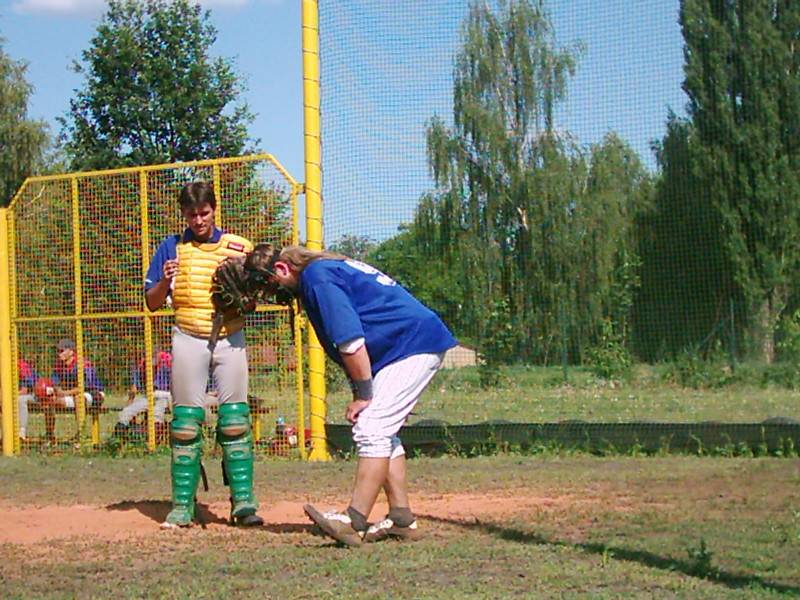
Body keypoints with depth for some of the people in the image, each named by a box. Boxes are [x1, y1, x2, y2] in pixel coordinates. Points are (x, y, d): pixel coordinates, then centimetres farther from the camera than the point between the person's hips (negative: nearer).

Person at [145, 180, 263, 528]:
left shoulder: (238, 247, 6)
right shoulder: (173, 248, 6)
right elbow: (152, 303, 5)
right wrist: (165, 281, -15)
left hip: (230, 339, 0)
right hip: (188, 339, 0)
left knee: (235, 418, -4)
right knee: (186, 421, 0)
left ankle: (243, 500, -2)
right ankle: (182, 506, 2)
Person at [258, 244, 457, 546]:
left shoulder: (316, 276, -12)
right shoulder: (330, 267, 20)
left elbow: (351, 341, -19)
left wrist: (363, 393, -12)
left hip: (413, 346, -11)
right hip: (421, 343, 11)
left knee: (372, 431, -14)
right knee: (380, 432, 13)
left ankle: (354, 522, -16)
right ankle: (402, 519, 14)